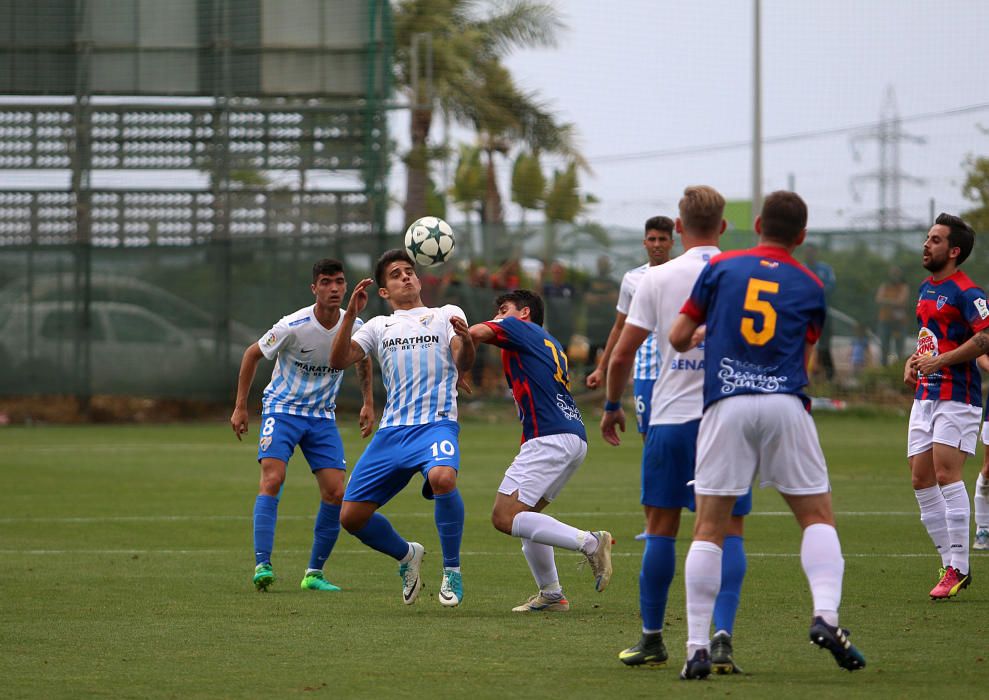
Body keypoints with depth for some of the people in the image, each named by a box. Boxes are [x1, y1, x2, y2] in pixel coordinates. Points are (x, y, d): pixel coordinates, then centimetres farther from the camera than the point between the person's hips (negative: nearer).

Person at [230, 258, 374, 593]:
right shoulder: (293, 327, -20)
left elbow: (362, 360, 17)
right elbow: (252, 354, -5)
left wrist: (368, 403, 12)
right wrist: (240, 407, -3)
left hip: (323, 416, 4)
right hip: (282, 409, -4)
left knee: (335, 493, -5)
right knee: (272, 480, -23)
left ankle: (315, 573, 7)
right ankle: (262, 565, -23)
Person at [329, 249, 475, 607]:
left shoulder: (447, 314, 13)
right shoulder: (379, 326, 21)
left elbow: (462, 364, -4)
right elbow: (338, 361, 7)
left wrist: (466, 342, -27)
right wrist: (350, 315, -7)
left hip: (436, 423, -4)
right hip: (392, 430, 4)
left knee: (442, 478, -37)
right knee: (351, 516, -3)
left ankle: (452, 570, -19)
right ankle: (406, 556, 27)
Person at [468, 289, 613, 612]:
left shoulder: (518, 327, 4)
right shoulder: (552, 344, 30)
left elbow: (475, 332, -12)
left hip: (549, 438, -9)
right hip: (574, 437, 9)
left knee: (505, 517, -13)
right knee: (525, 513, 19)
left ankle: (590, 542, -23)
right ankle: (551, 594, 13)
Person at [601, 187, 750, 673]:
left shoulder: (657, 279, -1)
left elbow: (622, 353, 0)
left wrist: (612, 406, 14)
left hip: (671, 418, 0)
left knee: (661, 528, 9)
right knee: (728, 531, 1)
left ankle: (652, 639, 15)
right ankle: (722, 634, -14)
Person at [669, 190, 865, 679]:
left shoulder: (721, 268, 10)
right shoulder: (810, 287, 12)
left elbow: (678, 337, 11)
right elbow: (803, 359, 15)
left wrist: (702, 337, 34)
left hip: (725, 405, 0)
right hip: (784, 403, 0)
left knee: (709, 528, 3)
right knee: (818, 516, 10)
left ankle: (697, 647, -3)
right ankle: (825, 615, -12)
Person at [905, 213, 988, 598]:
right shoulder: (926, 289, 17)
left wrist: (939, 361, -22)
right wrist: (914, 361, 11)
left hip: (956, 395, -9)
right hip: (925, 394, 9)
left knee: (946, 473, -17)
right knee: (921, 480, 5)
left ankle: (958, 568, -14)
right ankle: (950, 563, 12)